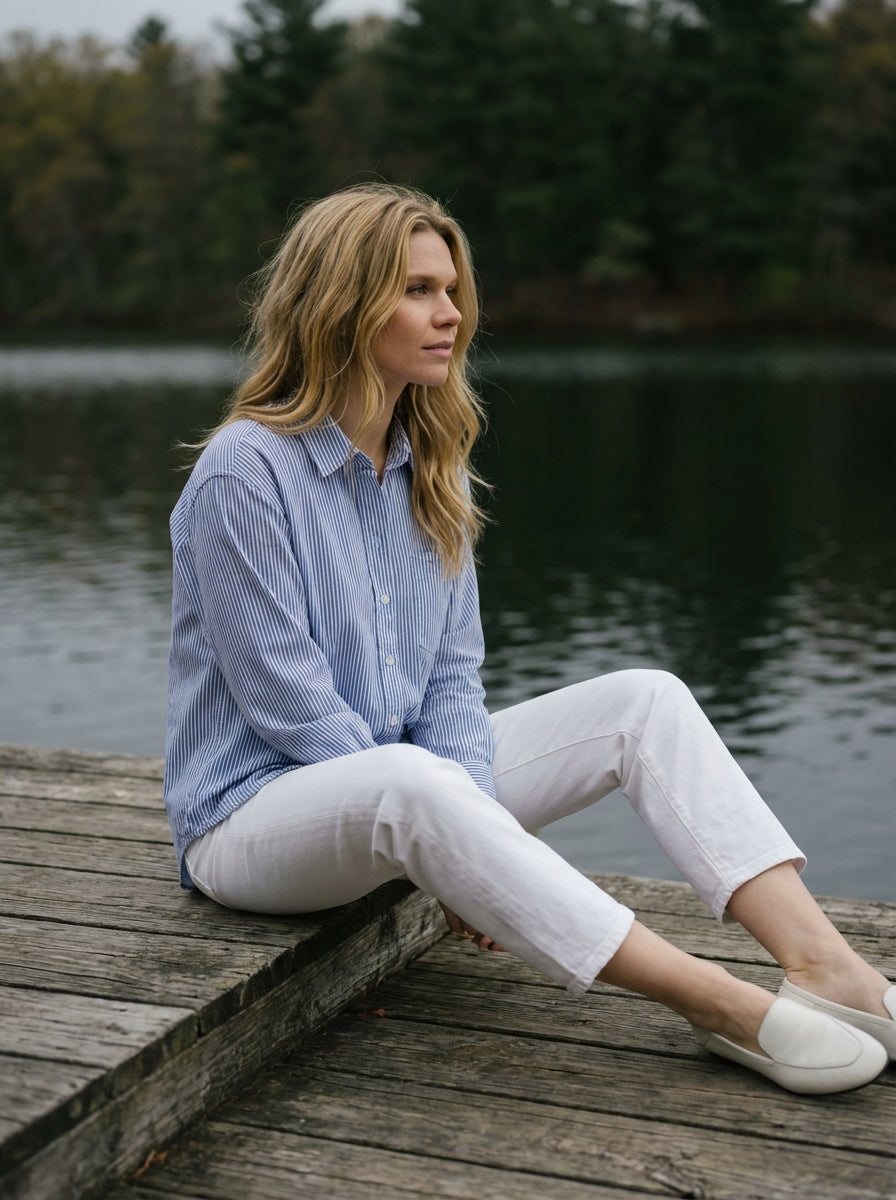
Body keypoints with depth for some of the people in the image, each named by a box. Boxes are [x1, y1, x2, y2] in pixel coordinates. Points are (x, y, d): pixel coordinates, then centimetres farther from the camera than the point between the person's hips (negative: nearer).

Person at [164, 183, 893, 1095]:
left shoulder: (431, 470, 6)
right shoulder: (243, 472, -17)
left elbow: (451, 677, 4)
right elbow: (288, 705, -19)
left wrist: (470, 838, -12)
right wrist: (443, 827, -18)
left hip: (394, 789, 7)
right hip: (251, 812, -7)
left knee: (645, 698, -8)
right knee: (407, 782, -41)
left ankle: (822, 965, -22)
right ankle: (720, 1005, -37)